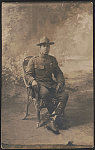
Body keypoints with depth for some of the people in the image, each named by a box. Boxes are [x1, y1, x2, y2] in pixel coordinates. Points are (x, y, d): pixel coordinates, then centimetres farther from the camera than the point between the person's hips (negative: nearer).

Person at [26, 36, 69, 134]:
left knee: (64, 95, -26)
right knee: (45, 94, -40)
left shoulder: (53, 59, 17)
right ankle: (54, 114, -20)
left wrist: (60, 82, -1)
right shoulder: (33, 61, 6)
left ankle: (53, 120, -26)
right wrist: (33, 81, -19)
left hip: (52, 84, 4)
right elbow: (28, 74, 3)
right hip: (40, 85, -3)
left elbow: (58, 73, 19)